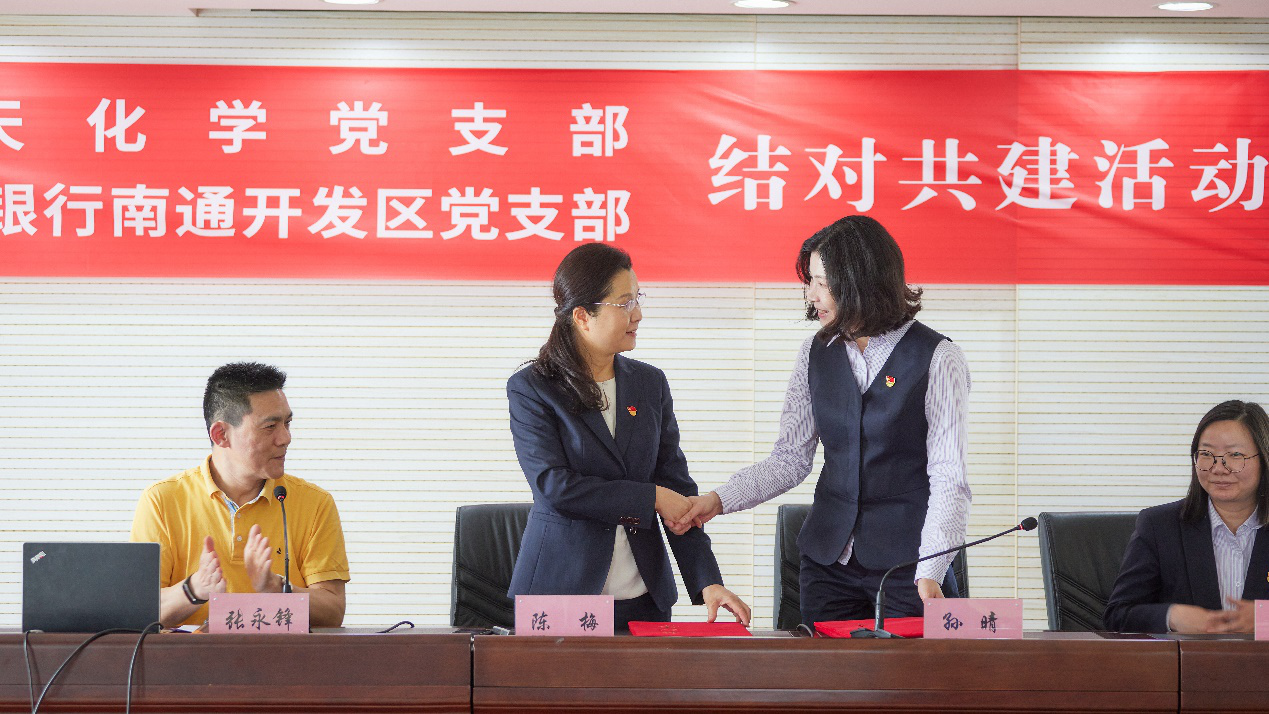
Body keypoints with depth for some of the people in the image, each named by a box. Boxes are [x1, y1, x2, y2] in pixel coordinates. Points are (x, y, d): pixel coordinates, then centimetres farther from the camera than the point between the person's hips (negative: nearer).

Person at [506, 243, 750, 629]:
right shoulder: (530, 388, -4)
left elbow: (677, 485, 4)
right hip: (560, 588, -4)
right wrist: (651, 498, -13)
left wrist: (707, 581, -7)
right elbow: (554, 485, -15)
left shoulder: (651, 383, 9)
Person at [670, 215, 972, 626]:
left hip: (908, 562, -4)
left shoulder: (938, 358, -7)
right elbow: (791, 458, 8)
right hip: (828, 561, 4)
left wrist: (930, 573, -20)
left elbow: (949, 477, -11)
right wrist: (719, 500, -6)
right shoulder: (816, 354, 7)